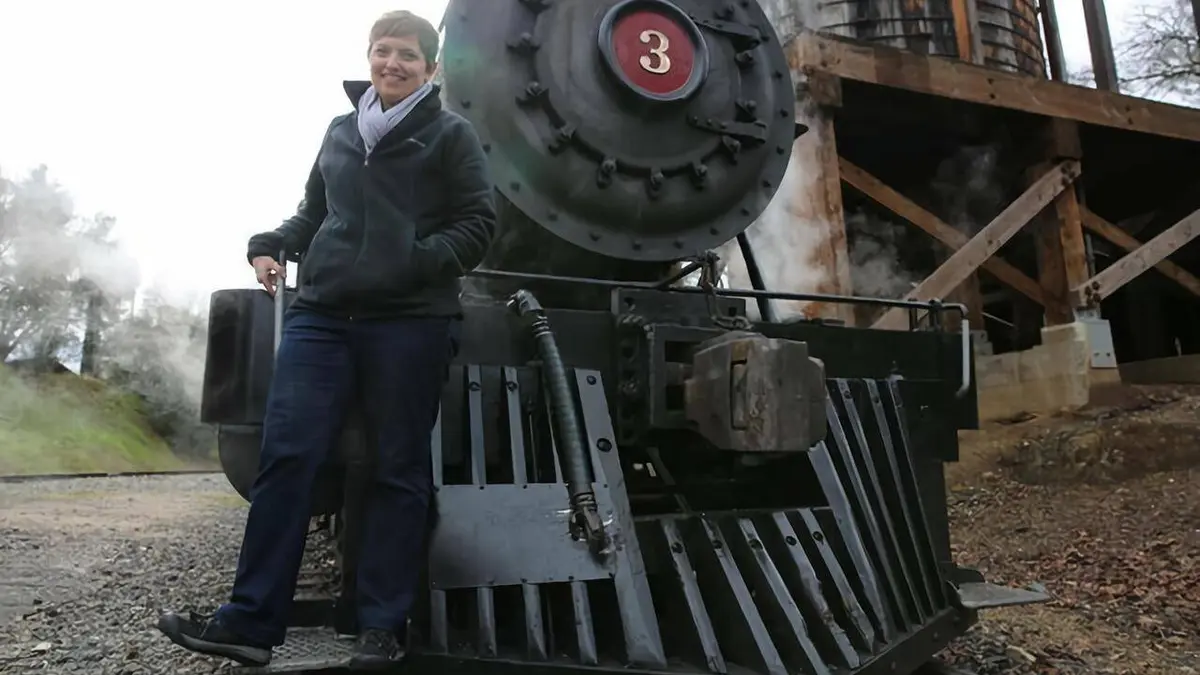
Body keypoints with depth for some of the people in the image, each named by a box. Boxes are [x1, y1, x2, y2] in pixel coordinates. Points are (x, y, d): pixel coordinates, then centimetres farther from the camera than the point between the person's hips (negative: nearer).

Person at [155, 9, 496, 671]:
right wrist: (269, 245, 8)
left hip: (411, 321, -4)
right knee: (285, 456, -2)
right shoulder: (340, 132, 20)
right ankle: (250, 621, 7)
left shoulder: (451, 135, 6)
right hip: (321, 314, 5)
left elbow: (478, 224, 0)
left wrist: (420, 261, -15)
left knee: (399, 470, 1)